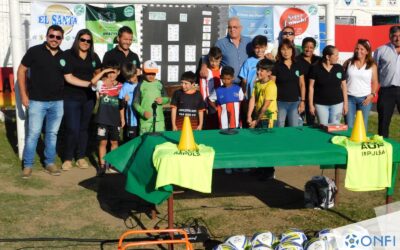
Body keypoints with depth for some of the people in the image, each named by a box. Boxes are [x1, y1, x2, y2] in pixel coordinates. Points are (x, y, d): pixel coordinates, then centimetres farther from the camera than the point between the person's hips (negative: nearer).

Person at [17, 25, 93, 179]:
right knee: (33, 133, -1)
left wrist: (90, 84, -3)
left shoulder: (63, 56, 8)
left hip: (57, 102, 4)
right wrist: (23, 94, -7)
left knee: (52, 134, 11)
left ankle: (50, 162, 22)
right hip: (37, 101, -4)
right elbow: (21, 71, -2)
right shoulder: (34, 51, -5)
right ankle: (28, 165, 11)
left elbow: (69, 78, 9)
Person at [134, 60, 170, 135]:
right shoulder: (141, 85, -1)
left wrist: (162, 100, -9)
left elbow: (167, 99, 14)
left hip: (159, 119, 2)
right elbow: (135, 103, 0)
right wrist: (143, 112, -16)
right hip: (145, 120, -2)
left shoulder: (160, 84, 7)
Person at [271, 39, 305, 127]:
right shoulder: (276, 66, -2)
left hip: (295, 102, 3)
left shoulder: (297, 66, 7)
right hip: (280, 102, -2)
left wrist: (302, 101, 3)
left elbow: (302, 85, 10)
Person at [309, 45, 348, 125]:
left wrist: (345, 103, 5)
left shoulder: (339, 68, 1)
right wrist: (311, 105, -4)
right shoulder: (316, 68, -6)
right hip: (321, 104, -2)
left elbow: (343, 86, 7)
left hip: (337, 103, 2)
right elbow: (311, 87, -2)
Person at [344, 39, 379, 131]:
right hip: (349, 98, 0)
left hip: (364, 99, 0)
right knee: (349, 126, 3)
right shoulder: (348, 62, 4)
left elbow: (375, 82, 7)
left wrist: (372, 95, -7)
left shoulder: (372, 65, 3)